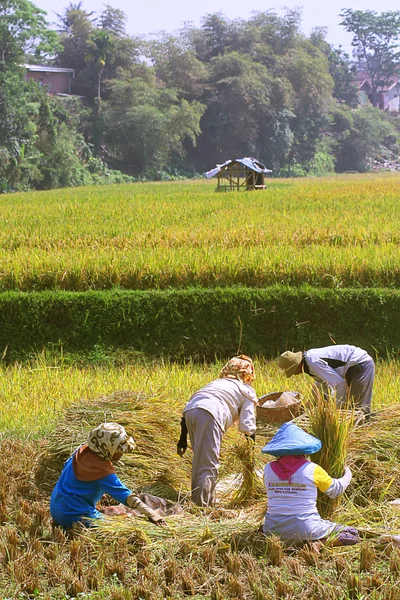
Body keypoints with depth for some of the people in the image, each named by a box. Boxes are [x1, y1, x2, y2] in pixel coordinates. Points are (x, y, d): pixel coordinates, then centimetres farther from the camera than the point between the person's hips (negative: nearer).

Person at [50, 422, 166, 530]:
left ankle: (62, 524, 12)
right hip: (75, 515, -9)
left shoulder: (83, 450, -2)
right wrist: (150, 514, -38)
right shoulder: (101, 469, -26)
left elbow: (67, 466, 17)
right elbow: (124, 494, -33)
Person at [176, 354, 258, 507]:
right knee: (208, 466, -4)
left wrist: (183, 438, 30)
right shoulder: (248, 391, 24)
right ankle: (202, 505, -13)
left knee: (199, 462, 19)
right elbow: (247, 426, 15)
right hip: (211, 414, -6)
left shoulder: (216, 382, 39)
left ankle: (209, 501, 25)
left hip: (189, 409, 6)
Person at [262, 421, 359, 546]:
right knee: (353, 534, 11)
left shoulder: (269, 469, 1)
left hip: (273, 530, 4)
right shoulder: (312, 470, -8)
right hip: (305, 530, -4)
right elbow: (335, 489, 10)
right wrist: (347, 475, 31)